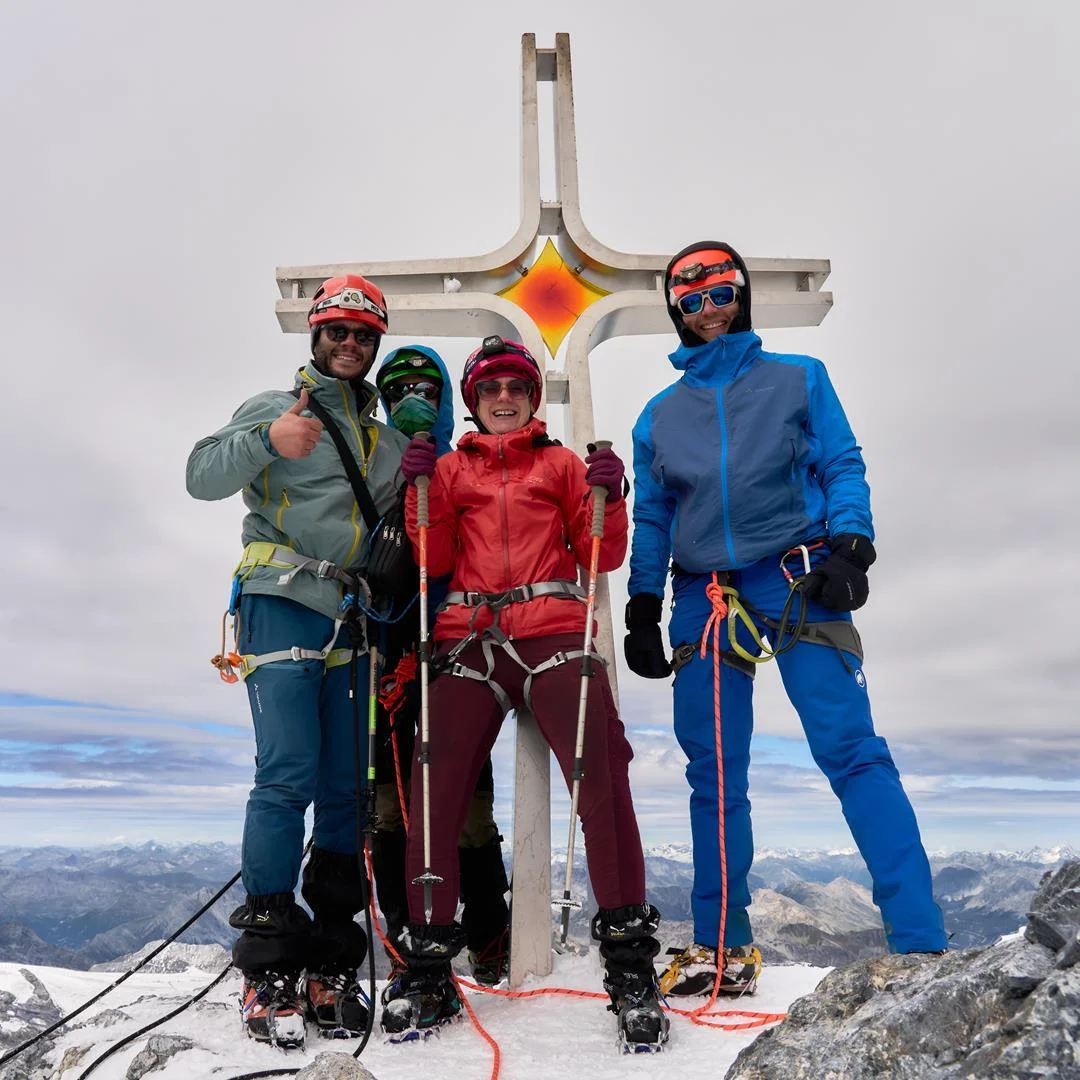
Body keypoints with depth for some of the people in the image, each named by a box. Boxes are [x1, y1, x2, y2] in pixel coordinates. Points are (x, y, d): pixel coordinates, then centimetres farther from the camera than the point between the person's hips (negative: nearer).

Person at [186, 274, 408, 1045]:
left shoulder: (389, 441, 22)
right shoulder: (276, 408, 8)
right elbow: (203, 476, -4)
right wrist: (266, 441, -20)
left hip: (352, 624, 5)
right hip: (283, 606, -5)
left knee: (347, 787, 2)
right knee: (289, 777, -12)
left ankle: (329, 964, 12)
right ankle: (268, 966, -1)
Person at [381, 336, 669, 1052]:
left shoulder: (561, 463, 19)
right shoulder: (451, 467, 21)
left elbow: (603, 556, 11)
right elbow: (436, 560, 9)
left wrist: (608, 498, -6)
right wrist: (421, 490, -2)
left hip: (554, 633, -1)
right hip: (471, 640, 1)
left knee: (601, 778, -18)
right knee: (435, 790, -10)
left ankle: (630, 963, -5)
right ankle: (428, 965, 7)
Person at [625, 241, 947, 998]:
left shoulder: (798, 378, 11)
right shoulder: (661, 414, 17)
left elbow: (843, 468, 5)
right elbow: (652, 520, 17)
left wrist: (850, 545, -12)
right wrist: (643, 610, 11)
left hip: (797, 581, -2)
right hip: (704, 598, 3)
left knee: (852, 751, -12)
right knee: (715, 777, 5)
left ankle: (918, 943, -4)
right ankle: (723, 949, 16)